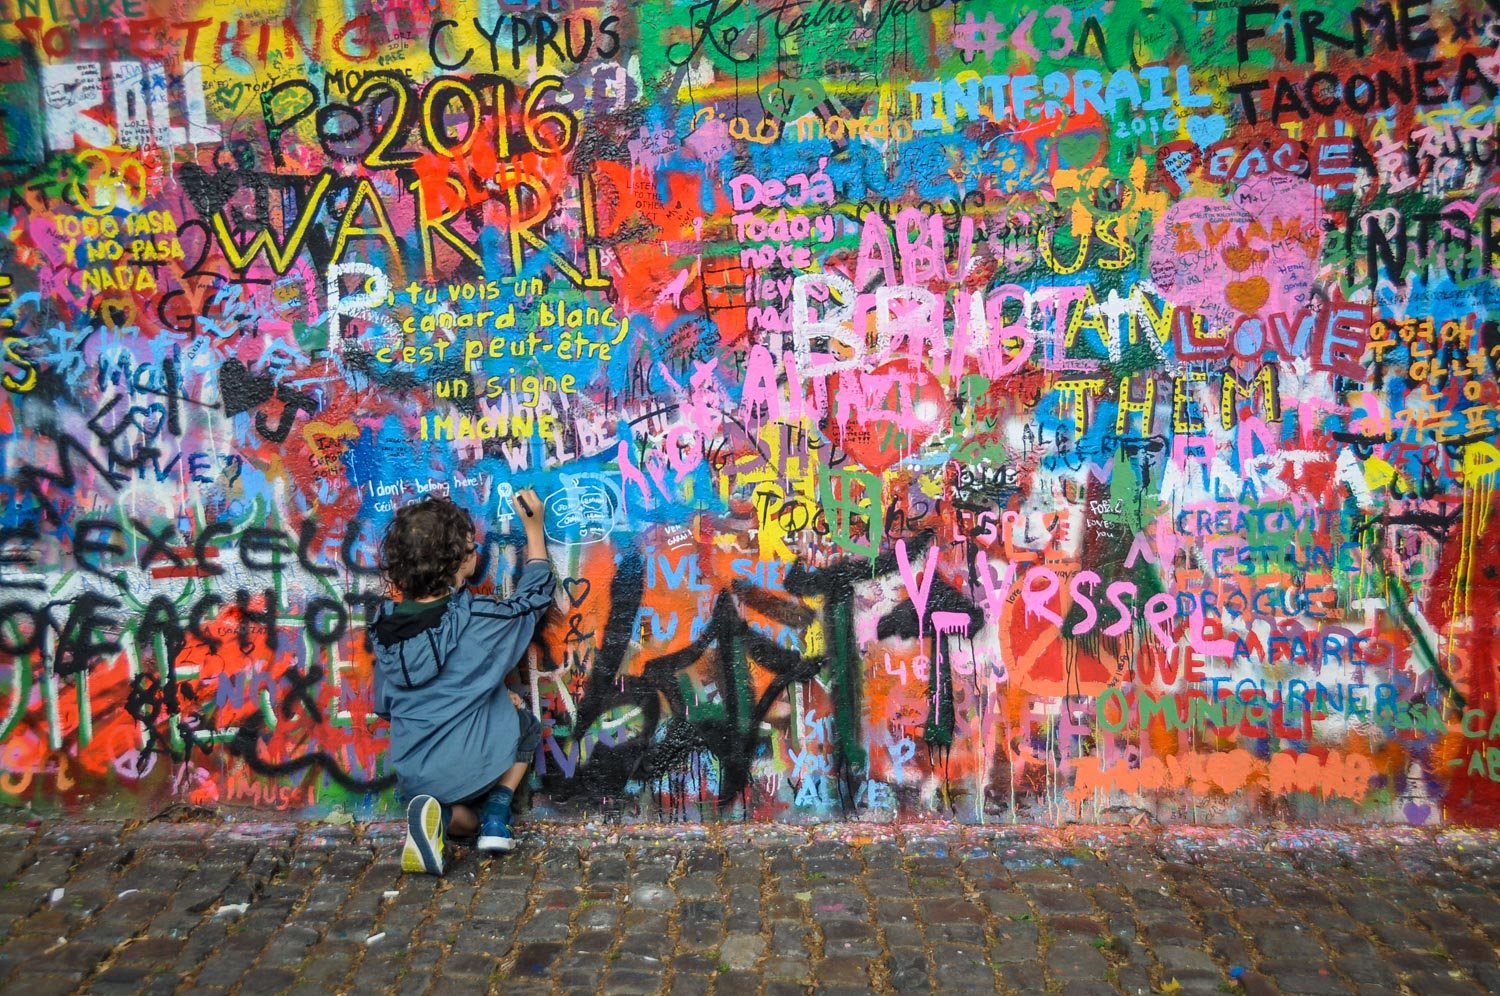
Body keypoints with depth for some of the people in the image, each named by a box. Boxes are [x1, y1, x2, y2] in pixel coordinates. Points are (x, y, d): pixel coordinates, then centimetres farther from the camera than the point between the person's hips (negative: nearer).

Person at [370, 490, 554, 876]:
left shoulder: (385, 628, -3)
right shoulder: (477, 620, -19)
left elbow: (386, 707, 10)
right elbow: (535, 596, 2)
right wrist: (534, 527, 12)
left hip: (414, 778, 4)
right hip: (474, 769, -4)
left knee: (467, 817, 33)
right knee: (526, 723, 28)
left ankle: (442, 816, -3)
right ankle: (496, 814, 7)